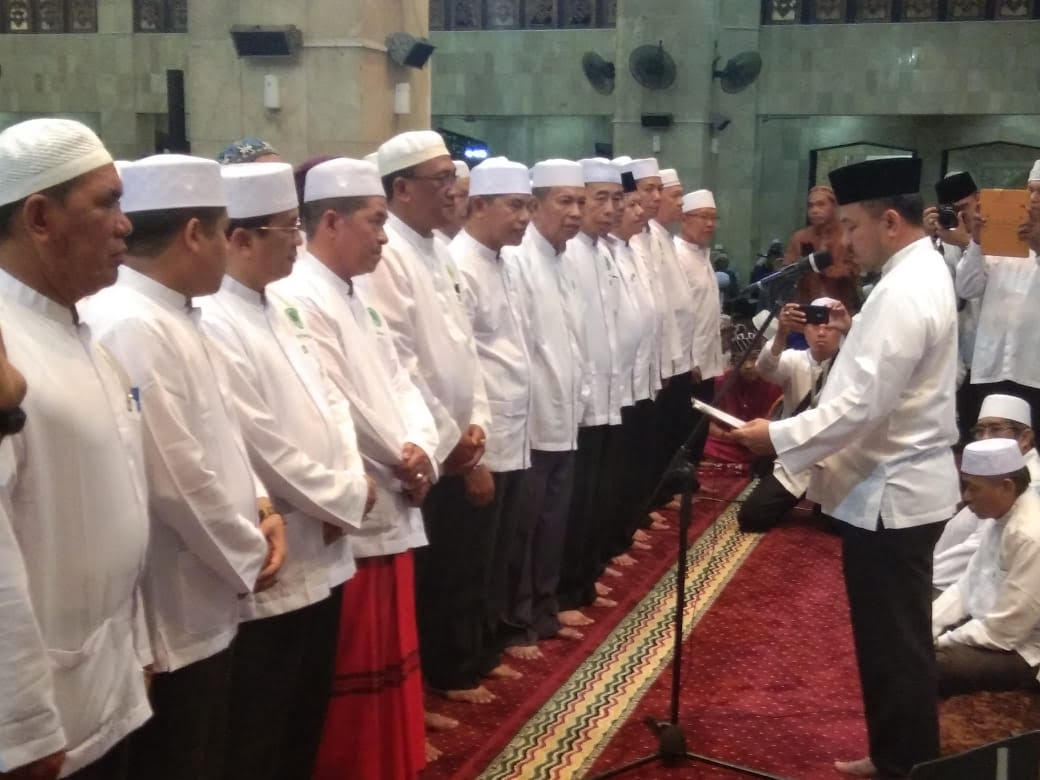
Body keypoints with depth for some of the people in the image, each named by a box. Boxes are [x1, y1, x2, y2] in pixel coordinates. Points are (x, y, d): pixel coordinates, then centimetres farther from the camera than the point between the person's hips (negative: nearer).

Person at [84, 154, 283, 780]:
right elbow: (176, 476, -26)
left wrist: (261, 506, 2)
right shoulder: (131, 328, -23)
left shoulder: (176, 318, 10)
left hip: (206, 604, 10)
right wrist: (251, 556, -12)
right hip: (171, 616, -10)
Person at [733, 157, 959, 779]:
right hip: (902, 483, 10)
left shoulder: (905, 292, -21)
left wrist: (779, 437, -16)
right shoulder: (922, 272, 11)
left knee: (894, 645, 2)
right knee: (896, 640, 19)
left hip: (890, 494, -10)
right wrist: (818, 457, 16)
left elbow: (861, 405, -26)